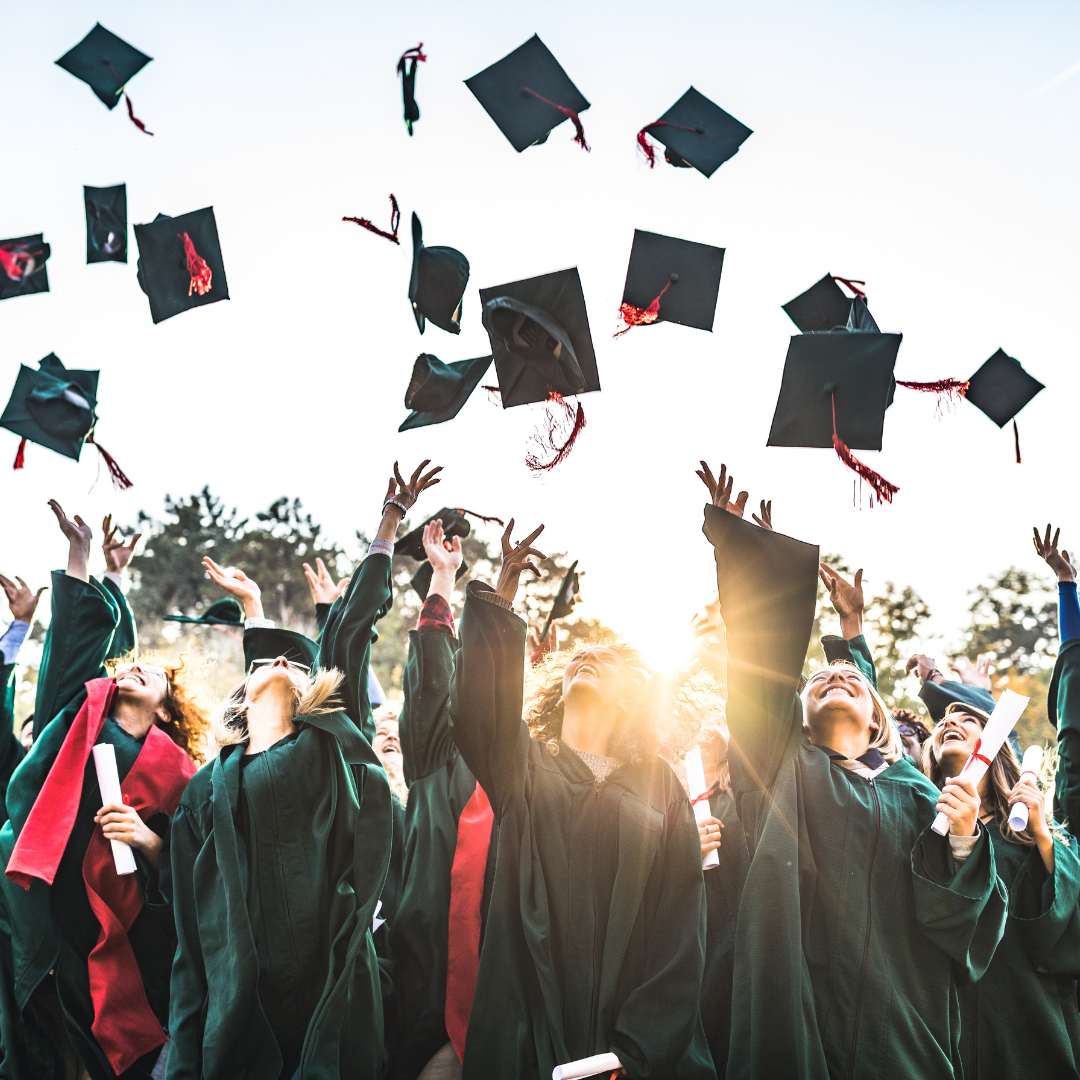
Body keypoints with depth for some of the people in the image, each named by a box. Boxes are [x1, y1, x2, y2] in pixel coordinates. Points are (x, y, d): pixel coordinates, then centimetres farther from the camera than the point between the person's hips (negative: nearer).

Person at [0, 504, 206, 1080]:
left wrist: (149, 841, -14)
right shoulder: (81, 714, 9)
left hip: (108, 931, 0)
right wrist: (79, 549, 1)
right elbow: (76, 633, 5)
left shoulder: (175, 771, 6)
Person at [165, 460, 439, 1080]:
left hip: (334, 989, -1)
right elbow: (194, 935, 12)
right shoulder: (209, 787, 15)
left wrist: (392, 516, 12)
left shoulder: (332, 738, 12)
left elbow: (350, 629, 10)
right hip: (239, 1000, 1)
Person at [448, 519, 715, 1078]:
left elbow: (679, 933, 0)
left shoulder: (659, 787, 7)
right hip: (525, 1034, 0)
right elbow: (479, 698, -11)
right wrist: (501, 589, -17)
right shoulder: (521, 766, 11)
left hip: (624, 1029, 0)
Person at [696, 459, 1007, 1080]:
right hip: (794, 1018, -1)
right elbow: (762, 655, 5)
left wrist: (963, 841, -11)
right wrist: (732, 536, 2)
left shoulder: (916, 795, 14)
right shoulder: (784, 767, 13)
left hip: (897, 1024, 1)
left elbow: (966, 920, 7)